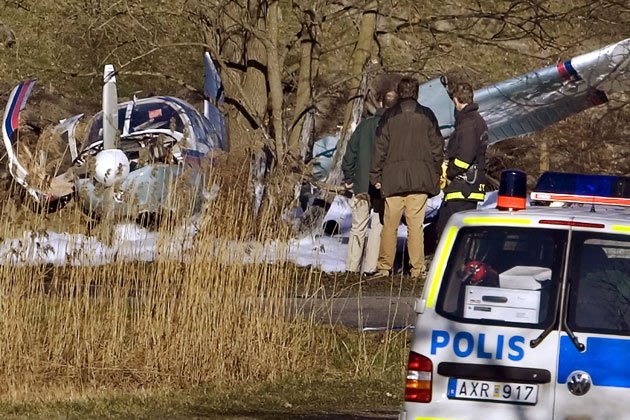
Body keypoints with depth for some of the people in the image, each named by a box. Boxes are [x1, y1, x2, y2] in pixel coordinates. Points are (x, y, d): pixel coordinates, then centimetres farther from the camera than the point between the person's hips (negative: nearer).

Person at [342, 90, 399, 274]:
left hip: (362, 185, 2)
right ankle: (370, 267, -1)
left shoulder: (365, 125, 3)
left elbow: (350, 151, 6)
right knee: (378, 227, 4)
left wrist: (348, 177, 15)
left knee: (358, 227, 9)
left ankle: (352, 266, 7)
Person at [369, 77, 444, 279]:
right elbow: (437, 146, 5)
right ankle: (417, 268, -2)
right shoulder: (427, 116, 4)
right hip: (420, 179, 1)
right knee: (416, 225, 1)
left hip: (393, 179, -1)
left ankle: (384, 266, 4)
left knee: (390, 225, 4)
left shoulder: (390, 116, 2)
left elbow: (380, 147, 2)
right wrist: (436, 174, 13)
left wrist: (376, 175, 7)